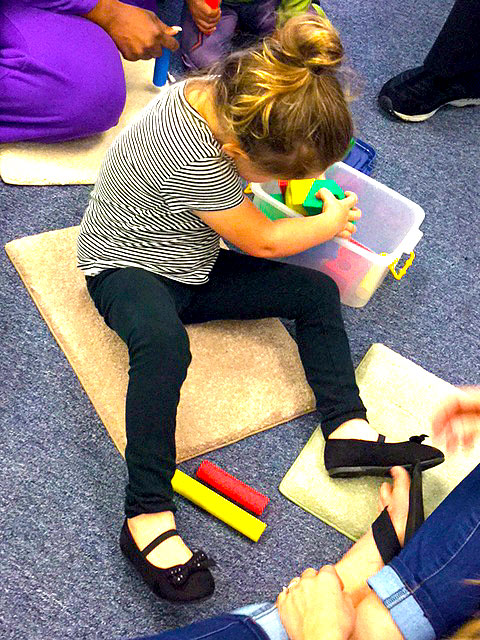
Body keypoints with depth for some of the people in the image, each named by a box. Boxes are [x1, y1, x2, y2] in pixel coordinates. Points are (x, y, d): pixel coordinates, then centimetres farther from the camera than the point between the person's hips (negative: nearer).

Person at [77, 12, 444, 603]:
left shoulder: (219, 93, -12)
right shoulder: (192, 156, -36)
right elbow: (262, 241, -18)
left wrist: (305, 180, 1)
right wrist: (333, 222, -3)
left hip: (190, 265, 8)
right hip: (127, 268, -8)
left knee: (315, 290, -2)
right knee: (165, 344, -41)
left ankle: (348, 430, -6)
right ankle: (148, 516, -35)